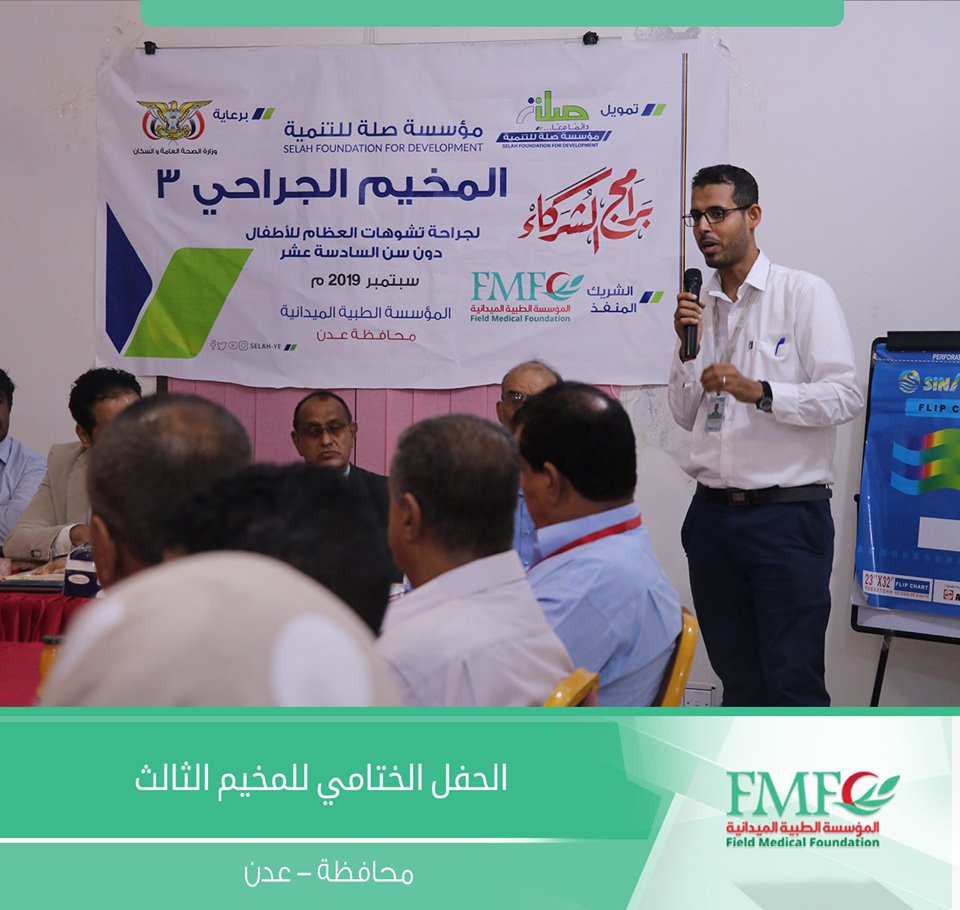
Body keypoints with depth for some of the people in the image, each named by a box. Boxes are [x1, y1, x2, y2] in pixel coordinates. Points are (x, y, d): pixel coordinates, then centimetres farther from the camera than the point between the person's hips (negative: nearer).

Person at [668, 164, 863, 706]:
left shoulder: (804, 294, -4)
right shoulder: (698, 304, 11)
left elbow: (846, 396, -12)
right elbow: (686, 416, 13)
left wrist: (759, 392, -24)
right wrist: (688, 349, -3)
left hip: (787, 514, -5)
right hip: (713, 514, 5)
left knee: (793, 679, -4)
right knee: (737, 674, 13)